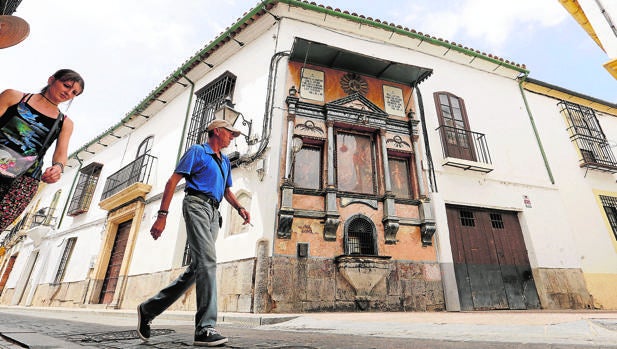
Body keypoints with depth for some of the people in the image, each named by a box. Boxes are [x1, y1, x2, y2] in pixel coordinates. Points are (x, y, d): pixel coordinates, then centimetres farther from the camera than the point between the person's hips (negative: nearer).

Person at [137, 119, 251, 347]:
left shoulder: (225, 161, 25)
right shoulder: (197, 151, 4)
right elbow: (173, 181, -3)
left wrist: (240, 208, 6)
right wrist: (162, 215, -11)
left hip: (214, 213, 8)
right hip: (197, 204, -8)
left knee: (197, 268, 6)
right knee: (207, 260, -21)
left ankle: (148, 309, 21)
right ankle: (205, 328, -20)